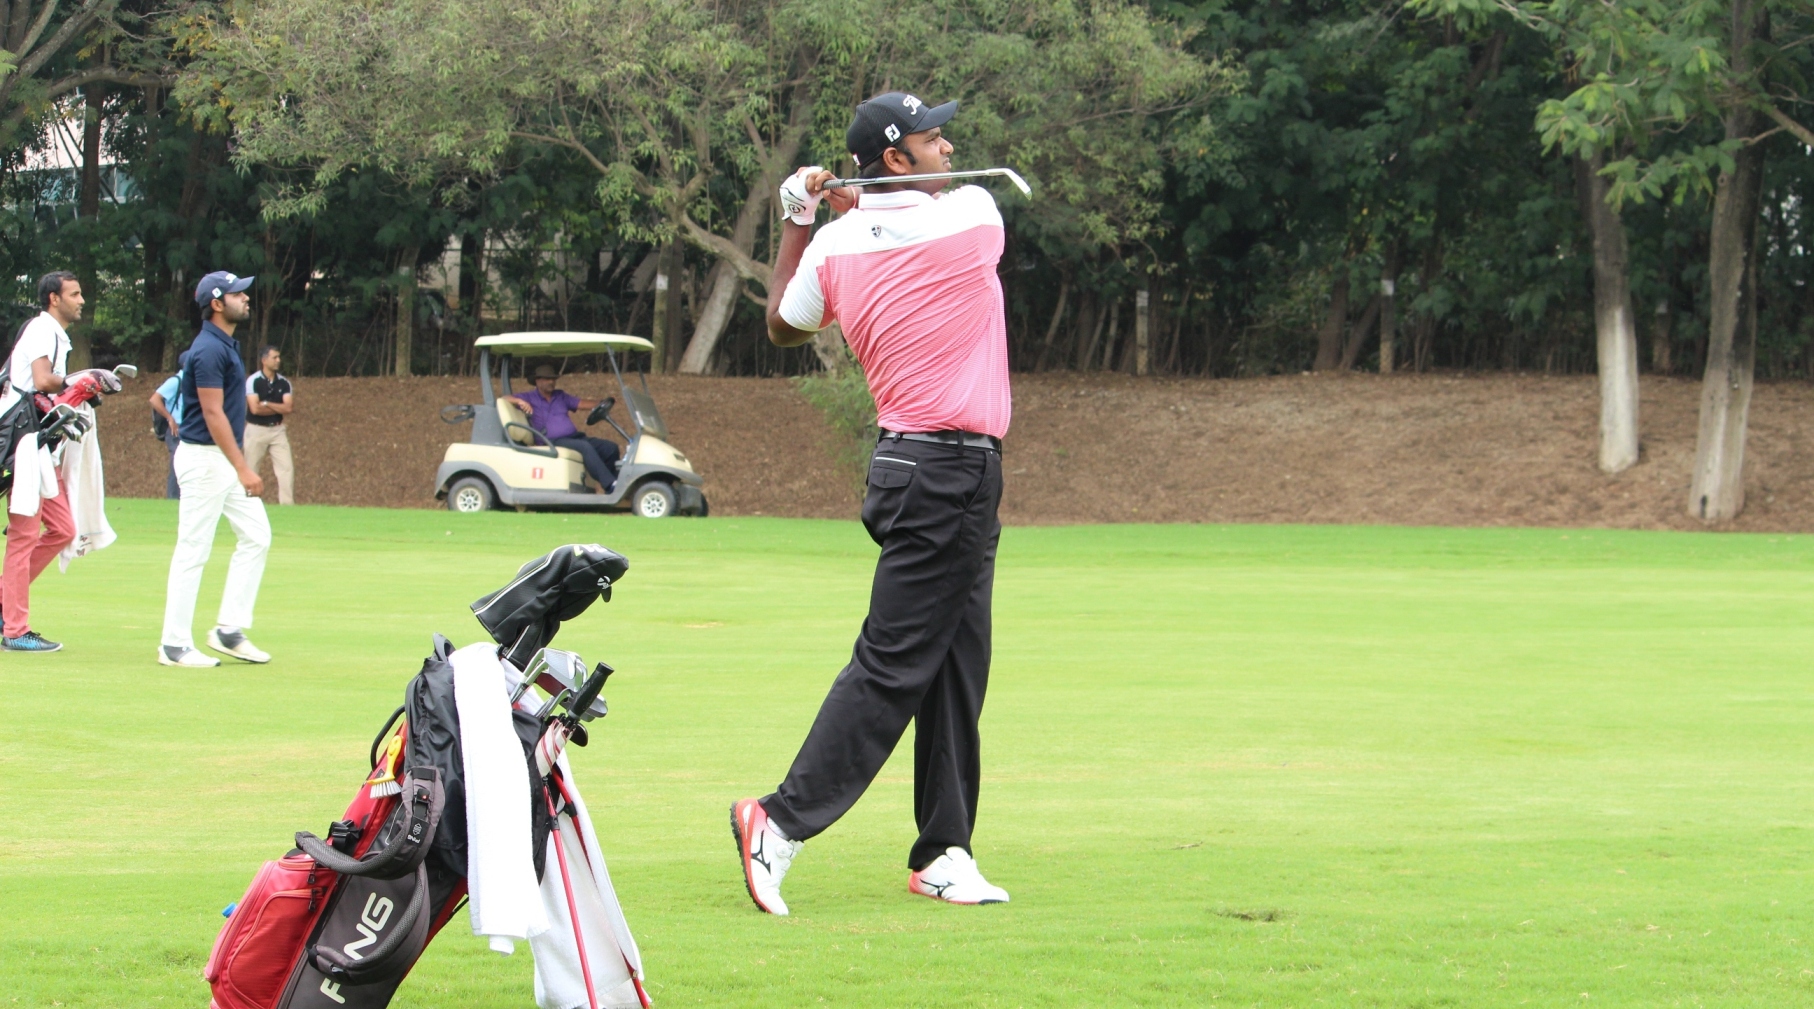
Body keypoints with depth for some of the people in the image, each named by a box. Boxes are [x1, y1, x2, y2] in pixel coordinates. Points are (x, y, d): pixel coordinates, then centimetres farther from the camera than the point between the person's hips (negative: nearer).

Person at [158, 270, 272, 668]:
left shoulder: (227, 345, 13)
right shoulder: (209, 350, -18)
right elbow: (213, 414, -22)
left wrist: (241, 467, 20)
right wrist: (243, 469, -24)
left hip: (227, 460, 10)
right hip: (205, 458, -10)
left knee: (256, 537, 8)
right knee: (193, 551, -5)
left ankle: (229, 630, 12)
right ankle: (175, 644, 0)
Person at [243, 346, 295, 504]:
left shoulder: (284, 383, 5)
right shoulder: (253, 381, -8)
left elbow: (289, 408, -5)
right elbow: (255, 408, -17)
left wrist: (267, 404, -11)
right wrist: (279, 408, -7)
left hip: (277, 430, 4)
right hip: (256, 430, -4)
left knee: (287, 467, -7)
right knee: (250, 468, 3)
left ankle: (287, 503, -5)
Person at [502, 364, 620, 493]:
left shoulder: (561, 397, 24)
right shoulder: (530, 398, 8)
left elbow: (582, 404, 15)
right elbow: (505, 399, -2)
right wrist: (520, 401, -23)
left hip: (575, 437, 7)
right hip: (553, 442, -7)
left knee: (610, 447, -10)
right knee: (585, 447, -34)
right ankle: (610, 485, -41)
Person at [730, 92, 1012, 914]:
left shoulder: (835, 245, 3)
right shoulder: (973, 214, -11)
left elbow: (783, 327, 20)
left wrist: (797, 221, 23)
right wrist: (844, 207, 15)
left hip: (912, 467, 8)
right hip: (952, 469, -8)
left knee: (955, 667, 13)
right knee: (893, 664, -7)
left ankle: (943, 854, 15)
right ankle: (783, 822, -10)